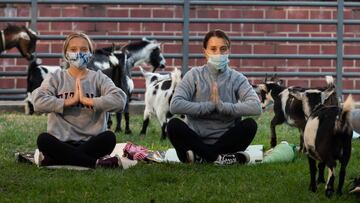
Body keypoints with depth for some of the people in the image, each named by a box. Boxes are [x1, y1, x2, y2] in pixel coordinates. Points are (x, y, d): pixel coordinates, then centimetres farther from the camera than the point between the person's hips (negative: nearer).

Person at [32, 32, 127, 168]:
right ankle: (95, 162, -28)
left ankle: (50, 159, -27)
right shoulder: (55, 78, 9)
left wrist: (86, 100, -12)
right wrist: (70, 101, -11)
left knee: (109, 138, -32)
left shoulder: (99, 78, 8)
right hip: (61, 142, 0)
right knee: (43, 139, -32)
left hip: (91, 142, 1)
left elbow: (119, 100, -11)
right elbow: (38, 102, -10)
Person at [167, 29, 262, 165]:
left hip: (226, 140, 1)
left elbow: (256, 107, -15)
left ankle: (200, 157, -25)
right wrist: (210, 106, -17)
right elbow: (175, 105, -15)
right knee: (174, 125, -28)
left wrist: (221, 105, -21)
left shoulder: (237, 79, 3)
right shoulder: (194, 75, 1)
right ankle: (221, 158, -31)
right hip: (196, 139, -1)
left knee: (250, 125, -25)